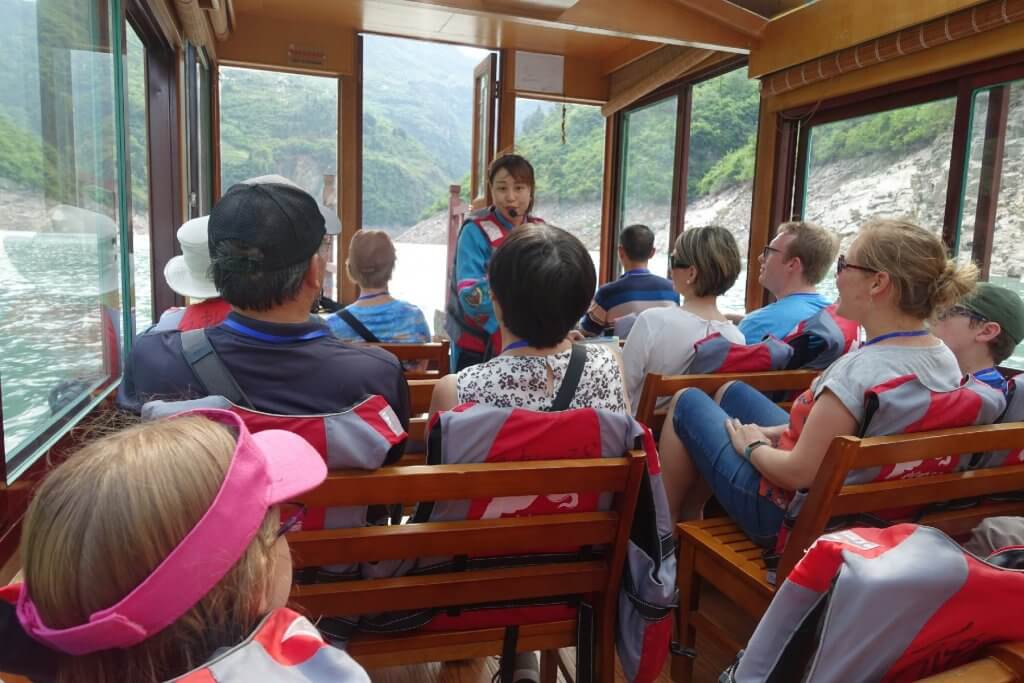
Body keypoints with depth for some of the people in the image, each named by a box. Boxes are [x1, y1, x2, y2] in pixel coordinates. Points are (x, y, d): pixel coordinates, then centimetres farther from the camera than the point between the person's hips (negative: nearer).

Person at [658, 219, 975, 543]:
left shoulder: (859, 369, -33)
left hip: (788, 516, -8)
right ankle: (689, 515, 32)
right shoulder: (946, 358, -5)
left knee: (687, 402, 9)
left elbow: (798, 474, -28)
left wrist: (753, 447, -9)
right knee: (732, 392, 22)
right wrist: (772, 433, 5)